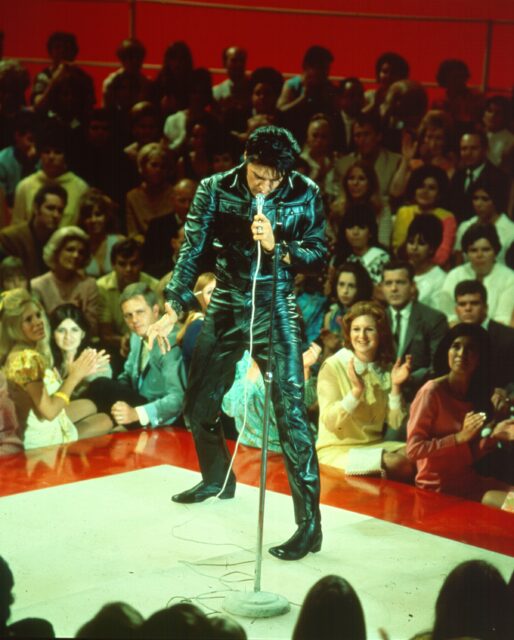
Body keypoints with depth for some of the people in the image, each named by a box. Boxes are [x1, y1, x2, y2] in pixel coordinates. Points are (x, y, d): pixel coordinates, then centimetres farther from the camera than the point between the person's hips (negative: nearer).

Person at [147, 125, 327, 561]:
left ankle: (310, 522, -11)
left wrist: (277, 247, -24)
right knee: (198, 404, 14)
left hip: (275, 307, -3)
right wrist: (174, 308, -18)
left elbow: (320, 255, -6)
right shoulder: (215, 190, -7)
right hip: (226, 306, 3)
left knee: (290, 408, -14)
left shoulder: (305, 195, -9)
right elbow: (193, 250, -8)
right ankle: (217, 479, 44)